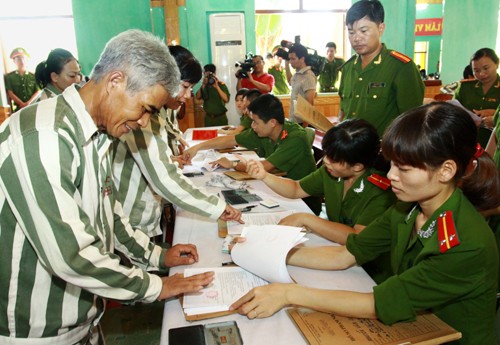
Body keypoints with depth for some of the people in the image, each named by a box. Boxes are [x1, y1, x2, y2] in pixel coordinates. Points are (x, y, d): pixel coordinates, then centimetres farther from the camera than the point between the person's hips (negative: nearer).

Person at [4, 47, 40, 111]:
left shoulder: (33, 76, 9)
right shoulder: (9, 77, 7)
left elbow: (38, 91, 2)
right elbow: (10, 93, 0)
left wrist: (28, 103, -13)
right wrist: (23, 104, -12)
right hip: (18, 109, 0)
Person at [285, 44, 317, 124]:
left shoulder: (308, 76, -16)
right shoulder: (297, 74, 11)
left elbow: (310, 103, -20)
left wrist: (304, 125, -24)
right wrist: (286, 64, 26)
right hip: (293, 120, 9)